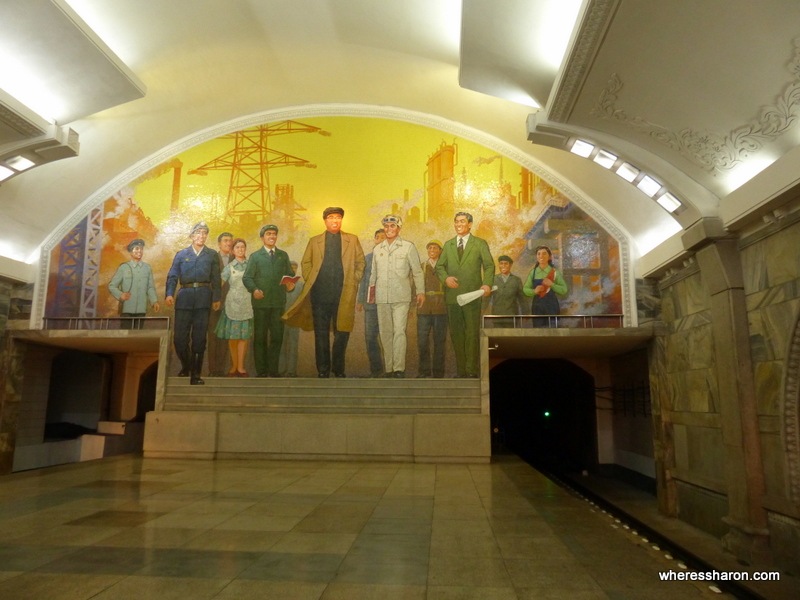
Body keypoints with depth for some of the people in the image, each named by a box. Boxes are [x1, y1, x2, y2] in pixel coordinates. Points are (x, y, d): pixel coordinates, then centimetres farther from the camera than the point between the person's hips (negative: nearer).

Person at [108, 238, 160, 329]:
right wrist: (120, 295, -17)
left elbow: (151, 287, 8)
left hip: (141, 309, 2)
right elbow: (111, 286, 2)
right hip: (126, 309, -2)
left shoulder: (147, 268, 9)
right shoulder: (123, 267, 2)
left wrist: (154, 301, -7)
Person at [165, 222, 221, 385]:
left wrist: (216, 298, -2)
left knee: (199, 337, 1)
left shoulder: (212, 255, 12)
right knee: (180, 337, -2)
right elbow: (172, 276, 5)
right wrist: (169, 294, -9)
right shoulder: (181, 254, 13)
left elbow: (216, 279, 7)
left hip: (203, 297, 0)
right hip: (184, 296, 1)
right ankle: (186, 367, 23)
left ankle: (195, 374, 8)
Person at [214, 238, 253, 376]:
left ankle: (240, 366, 6)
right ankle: (234, 366, 11)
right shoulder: (229, 267, 6)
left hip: (247, 304, 1)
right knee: (232, 336, 2)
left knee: (244, 335, 0)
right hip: (232, 304, 0)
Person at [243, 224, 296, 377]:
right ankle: (261, 370, 11)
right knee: (260, 337, 3)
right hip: (261, 302, -2)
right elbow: (247, 277, 1)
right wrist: (254, 289, -18)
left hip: (279, 302, 2)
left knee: (277, 337, 3)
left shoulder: (283, 255, 16)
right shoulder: (255, 256, 9)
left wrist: (291, 284, -11)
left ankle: (273, 369, 12)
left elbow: (290, 274, 11)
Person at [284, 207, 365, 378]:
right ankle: (323, 370, 12)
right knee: (321, 334, 4)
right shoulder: (314, 241, 11)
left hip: (343, 295, 0)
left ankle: (338, 369, 16)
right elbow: (305, 263, 13)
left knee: (342, 333, 3)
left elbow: (360, 262, 11)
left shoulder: (352, 240, 10)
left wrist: (354, 282, 3)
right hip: (320, 295, 1)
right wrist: (310, 281, 3)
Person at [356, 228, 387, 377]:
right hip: (371, 302, 4)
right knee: (370, 337, 2)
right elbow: (363, 280, 18)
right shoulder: (368, 257, 16)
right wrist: (360, 299, 15)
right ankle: (375, 369, 12)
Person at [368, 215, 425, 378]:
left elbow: (417, 271, 3)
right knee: (385, 333, 6)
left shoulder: (408, 247, 2)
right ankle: (389, 368, 13)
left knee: (399, 331, -12)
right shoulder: (377, 249, 14)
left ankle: (399, 368, -9)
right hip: (382, 297, 4)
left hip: (401, 297, -4)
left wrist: (420, 291, -1)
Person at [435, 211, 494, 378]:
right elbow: (439, 266, 13)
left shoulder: (480, 244, 6)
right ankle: (461, 370, 14)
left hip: (472, 295, -3)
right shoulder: (448, 244, 16)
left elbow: (489, 265, -2)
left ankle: (473, 370, 1)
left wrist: (487, 283, -20)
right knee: (456, 333, 5)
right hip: (452, 295, 4)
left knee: (472, 333, -4)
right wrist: (445, 277, -9)